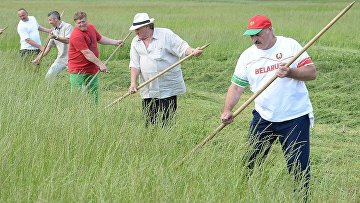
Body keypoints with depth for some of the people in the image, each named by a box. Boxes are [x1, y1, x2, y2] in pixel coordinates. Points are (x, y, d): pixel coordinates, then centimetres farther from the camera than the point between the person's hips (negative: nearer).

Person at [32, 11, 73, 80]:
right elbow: (49, 46, 19)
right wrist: (39, 57, 16)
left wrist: (56, 37, -33)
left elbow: (68, 40, -23)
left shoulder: (67, 27, -8)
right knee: (49, 76, 4)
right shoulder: (54, 31, 13)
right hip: (60, 59, 7)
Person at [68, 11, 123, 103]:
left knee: (94, 94, 12)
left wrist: (115, 42, 21)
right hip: (78, 71, -8)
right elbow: (87, 53, -23)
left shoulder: (91, 27, 6)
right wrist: (100, 64, -23)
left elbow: (100, 38, 26)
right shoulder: (76, 35, -21)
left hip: (92, 69, 8)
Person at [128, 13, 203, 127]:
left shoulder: (166, 35, -4)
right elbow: (134, 65, 6)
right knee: (149, 122, 6)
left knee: (167, 120, -5)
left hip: (168, 88, -4)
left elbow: (182, 48, -8)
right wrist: (133, 83, -6)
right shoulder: (135, 42, 10)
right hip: (148, 90, 4)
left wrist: (193, 51, -29)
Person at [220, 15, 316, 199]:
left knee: (298, 166, -4)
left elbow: (312, 73, -7)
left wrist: (290, 72, -25)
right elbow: (236, 86, 4)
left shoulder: (290, 46, -5)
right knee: (250, 162, 10)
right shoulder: (247, 56, 4)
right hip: (263, 117, 4)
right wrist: (227, 110, -11)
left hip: (295, 117, -4)